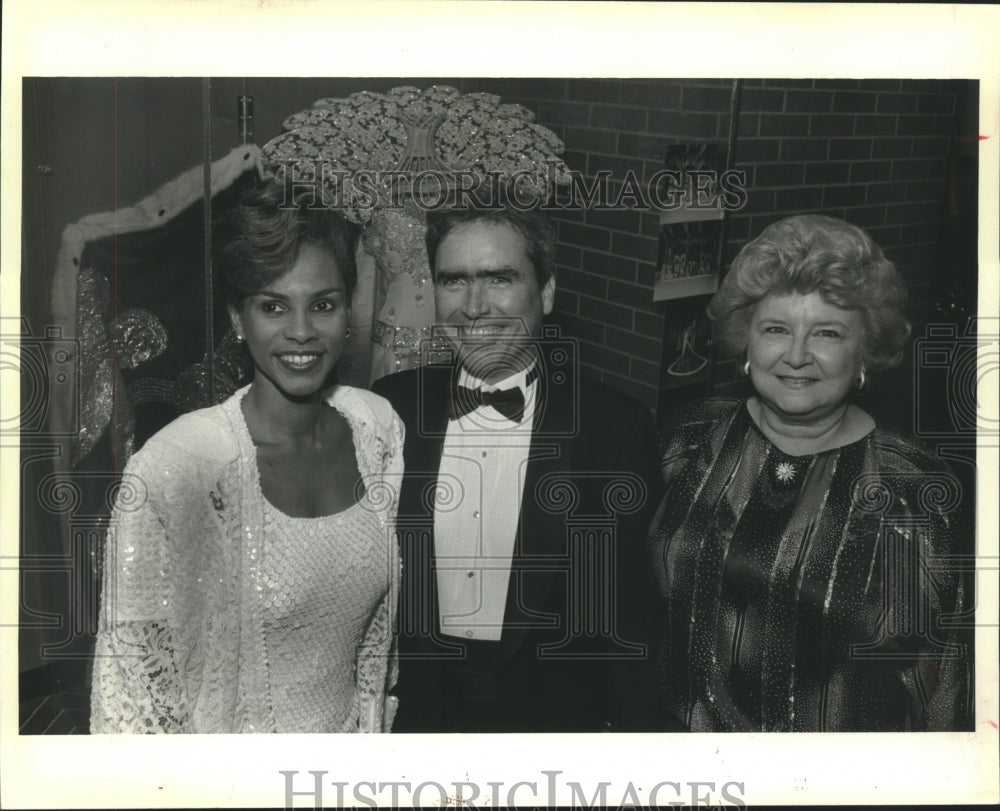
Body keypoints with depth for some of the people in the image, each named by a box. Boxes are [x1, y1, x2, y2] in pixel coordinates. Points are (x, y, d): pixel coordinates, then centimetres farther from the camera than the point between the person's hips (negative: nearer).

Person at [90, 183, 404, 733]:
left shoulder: (378, 426, -9)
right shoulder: (172, 469, -25)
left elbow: (380, 615, 3)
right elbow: (134, 678, -17)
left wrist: (375, 723, 6)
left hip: (349, 749, 4)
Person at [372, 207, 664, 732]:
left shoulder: (617, 427, -13)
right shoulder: (391, 409, -5)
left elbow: (631, 612, -9)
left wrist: (631, 726, -11)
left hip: (554, 709, -2)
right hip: (416, 705, 2)